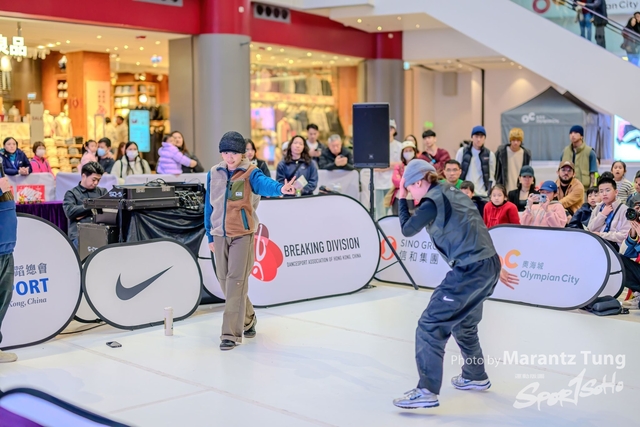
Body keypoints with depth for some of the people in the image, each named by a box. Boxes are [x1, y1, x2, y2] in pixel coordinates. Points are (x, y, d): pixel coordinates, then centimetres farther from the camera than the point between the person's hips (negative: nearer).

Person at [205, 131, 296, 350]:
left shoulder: (250, 173, -9)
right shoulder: (214, 174, 5)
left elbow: (264, 184, -32)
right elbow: (209, 205, 13)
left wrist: (280, 188, -55)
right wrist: (210, 235, 14)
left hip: (243, 235, -5)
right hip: (220, 235, 5)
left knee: (236, 282, -8)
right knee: (224, 281, 12)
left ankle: (231, 333, -3)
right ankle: (247, 318, 35)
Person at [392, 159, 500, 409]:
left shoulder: (433, 200, -8)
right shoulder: (454, 193, 18)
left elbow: (407, 230, 1)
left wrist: (402, 199, 12)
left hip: (470, 270, -10)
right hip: (489, 266, 10)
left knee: (430, 326, -6)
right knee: (464, 324, 28)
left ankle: (427, 391, -8)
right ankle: (476, 376, 42)